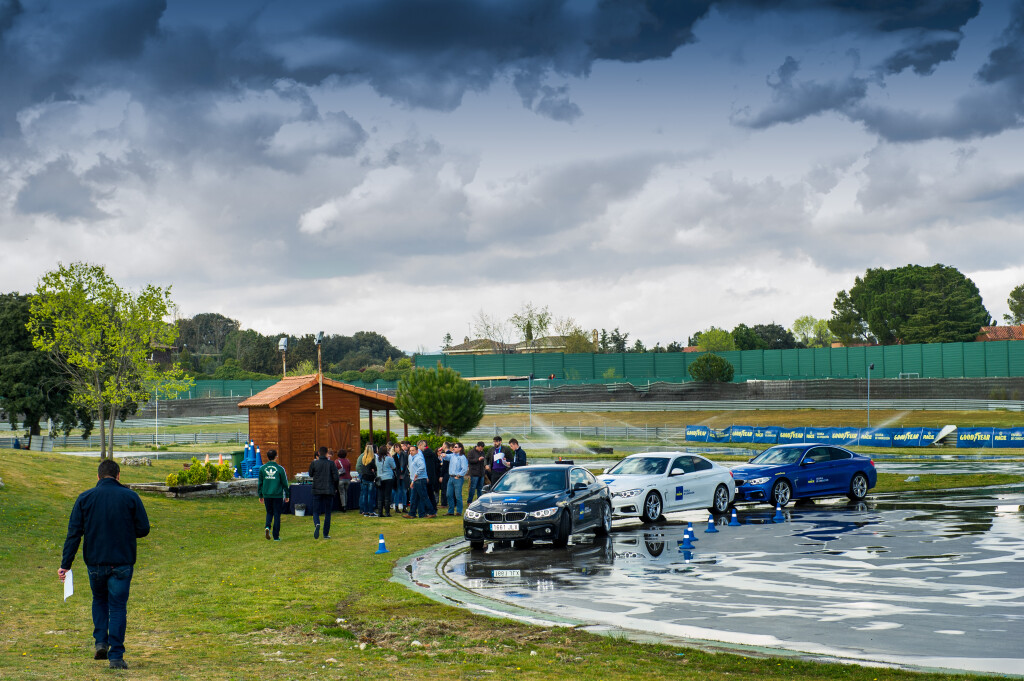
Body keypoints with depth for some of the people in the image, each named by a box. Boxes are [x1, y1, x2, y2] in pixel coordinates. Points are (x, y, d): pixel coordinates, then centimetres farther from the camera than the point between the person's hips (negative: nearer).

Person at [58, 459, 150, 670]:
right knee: (118, 607, 3)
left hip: (95, 562, 2)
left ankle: (101, 642, 11)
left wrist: (65, 564, -2)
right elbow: (143, 529, -3)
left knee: (99, 600, 24)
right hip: (122, 563, -1)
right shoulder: (130, 497, -2)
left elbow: (74, 533, -2)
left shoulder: (85, 498, 2)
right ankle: (116, 655, -3)